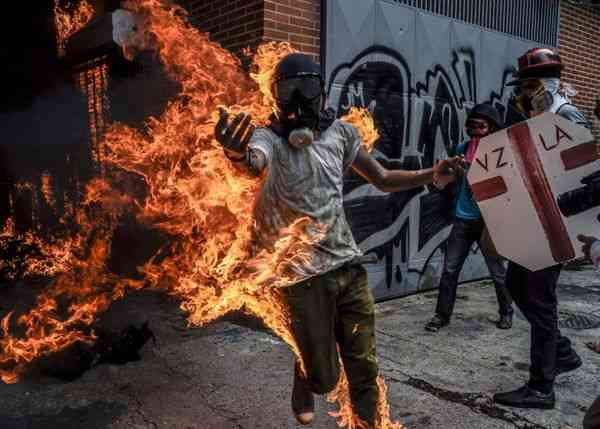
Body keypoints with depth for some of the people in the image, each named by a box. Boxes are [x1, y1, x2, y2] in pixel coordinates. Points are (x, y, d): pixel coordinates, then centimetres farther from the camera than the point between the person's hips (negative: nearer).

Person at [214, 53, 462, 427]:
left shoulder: (340, 133, 4)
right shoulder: (268, 138, -10)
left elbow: (383, 179, 12)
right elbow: (254, 163, -35)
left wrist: (431, 176, -3)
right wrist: (237, 154, -60)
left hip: (349, 267, 4)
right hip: (304, 277, -3)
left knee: (364, 369, 11)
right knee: (324, 377, 7)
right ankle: (304, 384, 44)